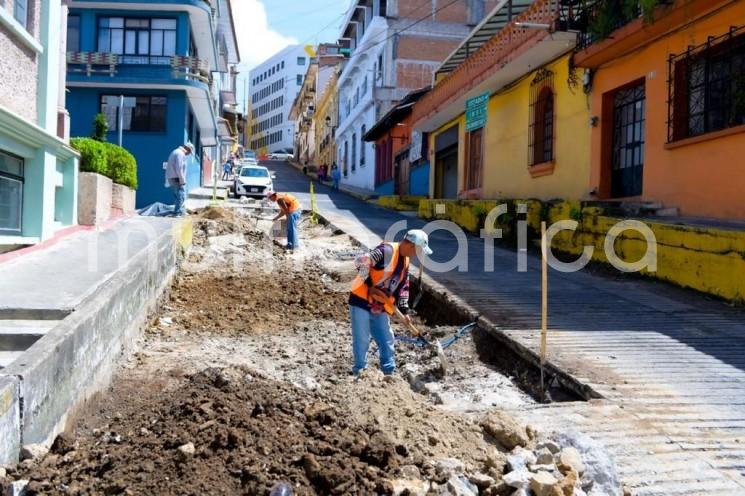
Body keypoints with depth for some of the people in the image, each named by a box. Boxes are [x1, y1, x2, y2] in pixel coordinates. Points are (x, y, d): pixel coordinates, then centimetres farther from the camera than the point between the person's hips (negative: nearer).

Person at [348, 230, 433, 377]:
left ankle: (389, 372, 25)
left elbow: (403, 286, 16)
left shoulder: (405, 261, 9)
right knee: (362, 340, 0)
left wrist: (404, 311, 10)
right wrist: (370, 286, -22)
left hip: (380, 307, 8)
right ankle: (360, 372, 13)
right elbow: (361, 262, -28)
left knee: (386, 341, 13)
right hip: (361, 301, -8)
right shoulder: (387, 250, -19)